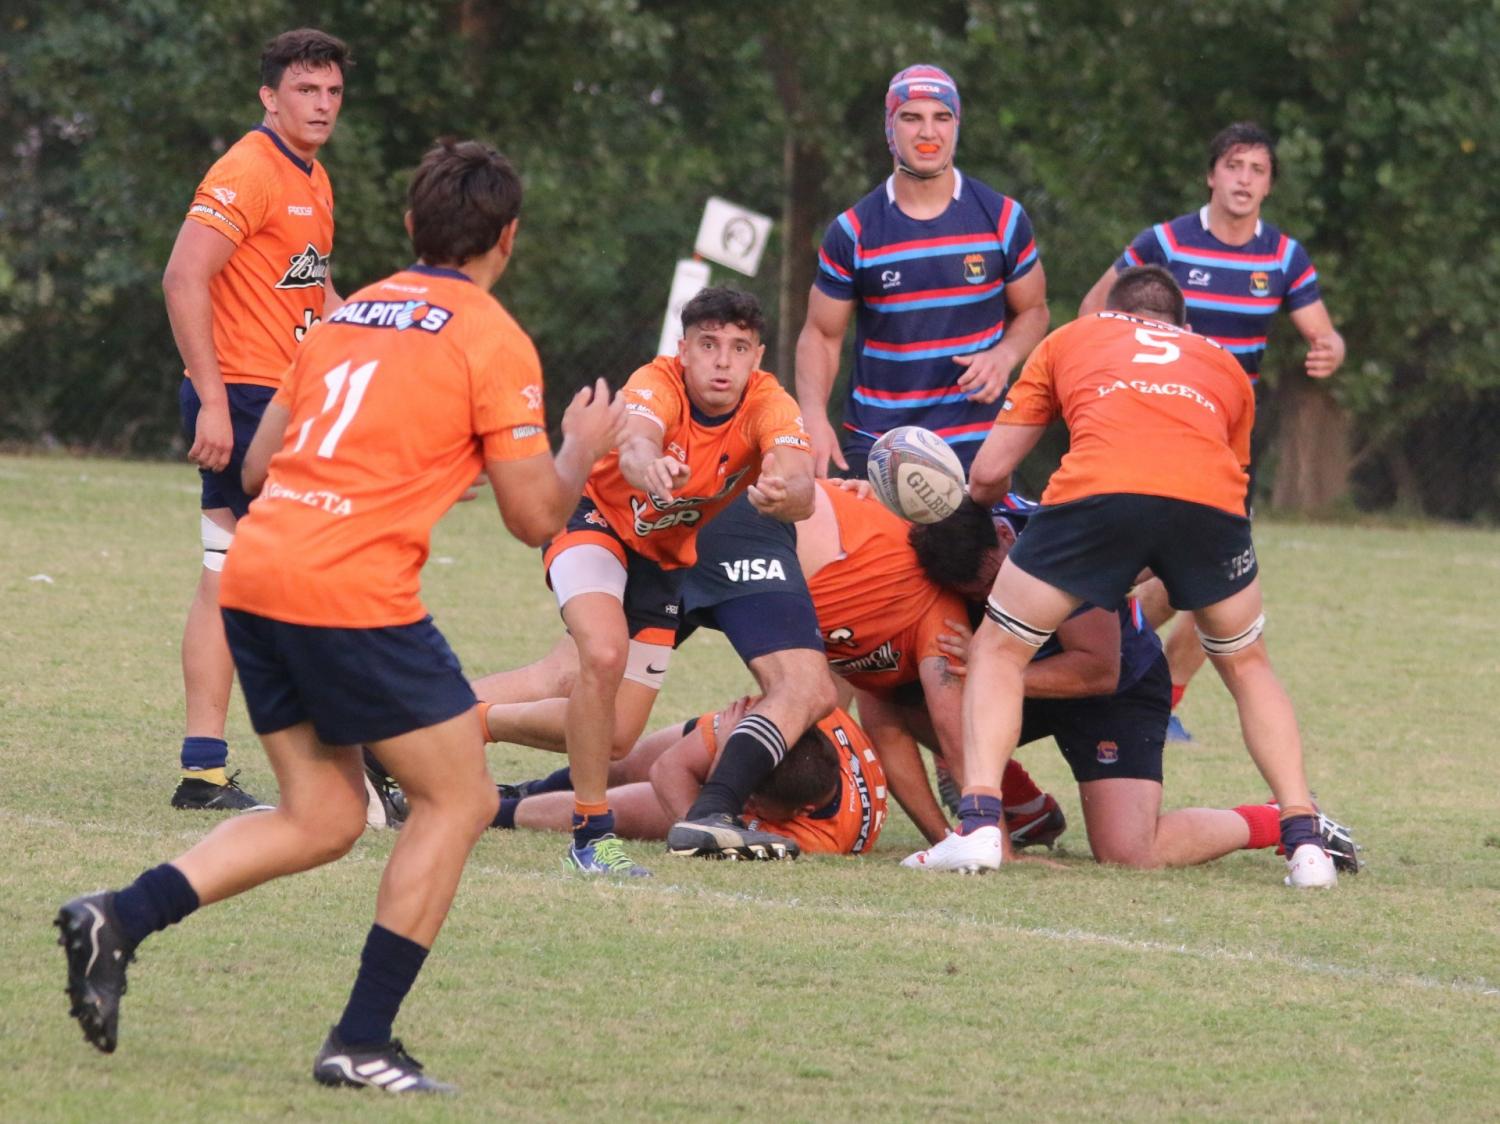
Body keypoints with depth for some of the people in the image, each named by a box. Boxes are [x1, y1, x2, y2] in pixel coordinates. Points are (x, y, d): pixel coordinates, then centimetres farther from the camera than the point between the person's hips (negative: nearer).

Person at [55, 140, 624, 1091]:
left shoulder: (347, 315, 20)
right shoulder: (494, 341, -1)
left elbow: (258, 467, 23)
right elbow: (535, 516, -1)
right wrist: (583, 450, 19)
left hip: (252, 577, 7)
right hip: (353, 594, -7)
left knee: (322, 817, 15)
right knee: (458, 800, 6)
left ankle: (120, 919, -2)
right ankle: (363, 1043, 2)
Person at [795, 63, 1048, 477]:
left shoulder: (1002, 219, 3)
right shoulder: (853, 232, 1)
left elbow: (1033, 310, 13)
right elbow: (821, 335, 5)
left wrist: (1004, 356, -9)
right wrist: (814, 420, -12)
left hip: (975, 445, 0)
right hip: (874, 447, 0)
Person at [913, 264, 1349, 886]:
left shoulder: (1070, 339, 33)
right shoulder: (1222, 363, 37)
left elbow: (988, 472, 28)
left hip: (1099, 487, -2)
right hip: (1211, 497, 2)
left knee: (997, 650, 17)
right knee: (1246, 665, 26)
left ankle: (979, 825, -1)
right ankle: (1304, 841, 14)